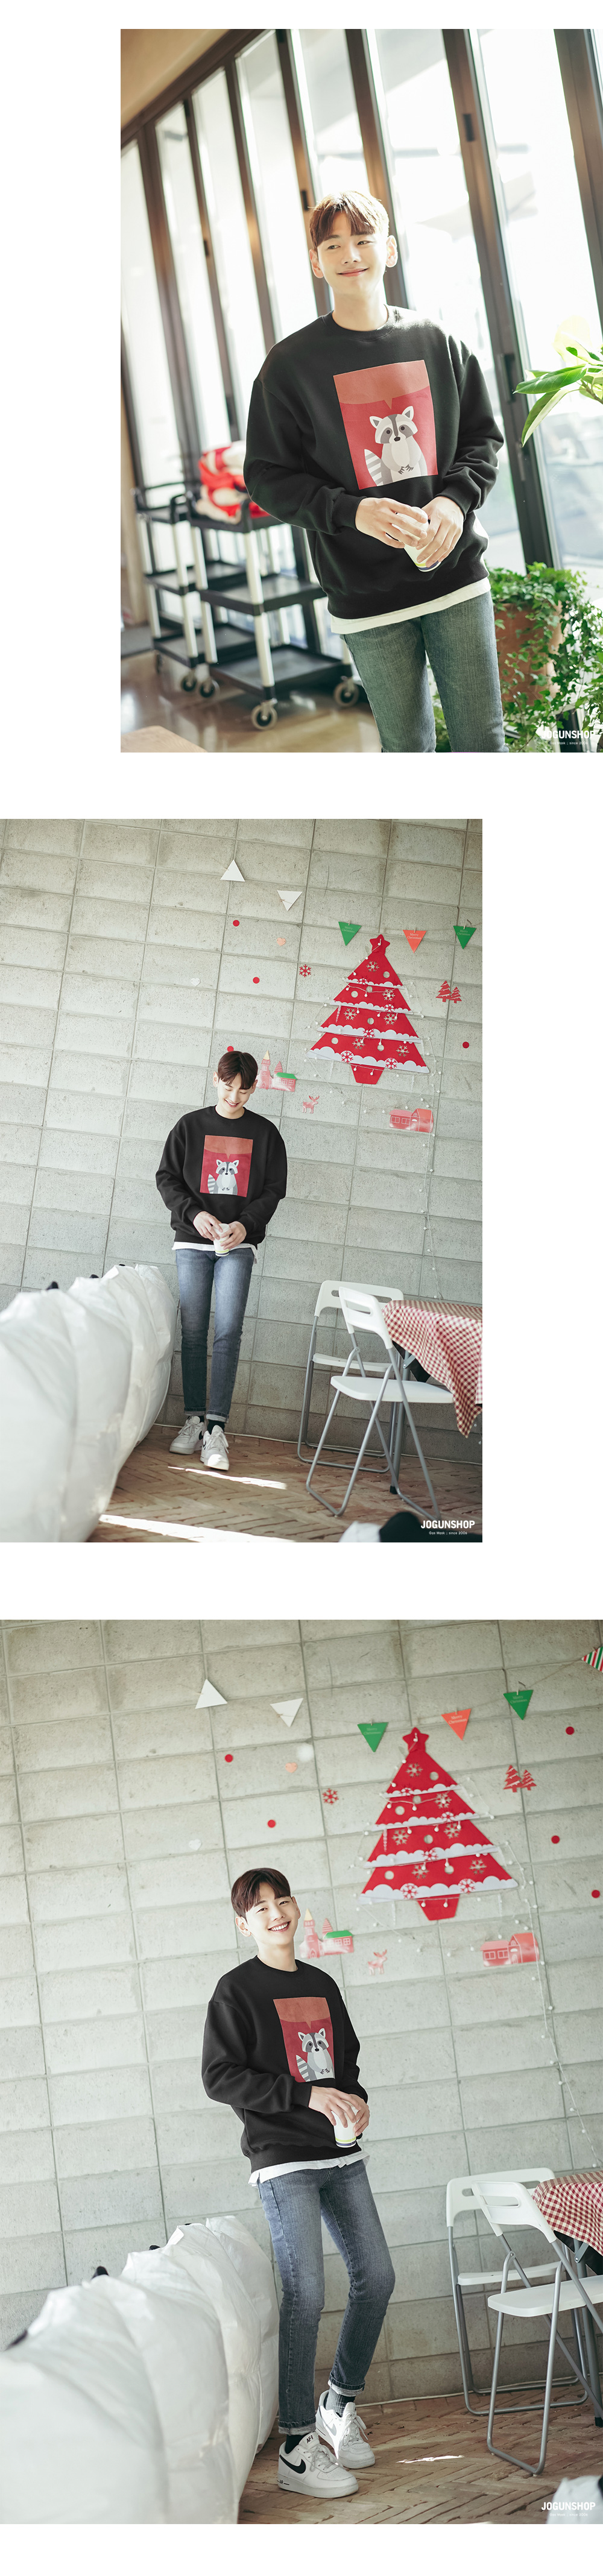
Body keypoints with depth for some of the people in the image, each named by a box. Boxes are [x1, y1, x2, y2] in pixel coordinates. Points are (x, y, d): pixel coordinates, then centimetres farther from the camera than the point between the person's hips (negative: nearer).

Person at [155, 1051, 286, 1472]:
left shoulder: (265, 1133, 7)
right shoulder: (191, 1126, 8)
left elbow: (274, 1189, 6)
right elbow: (167, 1177, 6)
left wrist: (246, 1224, -11)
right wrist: (194, 1214, -11)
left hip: (239, 1244, -1)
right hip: (194, 1241, 1)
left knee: (229, 1332, -11)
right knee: (194, 1331, 1)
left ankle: (217, 1427, -13)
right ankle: (194, 1419, 8)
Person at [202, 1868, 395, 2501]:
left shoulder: (322, 1986, 13)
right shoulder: (237, 1989, -5)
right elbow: (220, 2077, -11)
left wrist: (355, 2099, 1)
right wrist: (307, 2095, -17)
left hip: (340, 2153, 7)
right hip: (282, 2160, -6)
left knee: (376, 2276, 7)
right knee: (305, 2294, -10)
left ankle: (339, 2404, 26)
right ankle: (296, 2449, -1)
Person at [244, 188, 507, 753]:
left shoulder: (436, 342, 7)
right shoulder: (291, 363, -1)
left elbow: (482, 436, 13)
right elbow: (268, 476, -1)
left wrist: (456, 498, -9)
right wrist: (351, 510, -18)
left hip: (458, 577, 2)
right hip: (367, 595, -2)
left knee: (483, 738, 3)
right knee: (407, 745, 5)